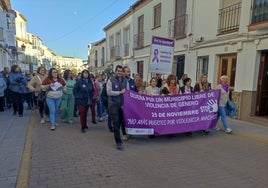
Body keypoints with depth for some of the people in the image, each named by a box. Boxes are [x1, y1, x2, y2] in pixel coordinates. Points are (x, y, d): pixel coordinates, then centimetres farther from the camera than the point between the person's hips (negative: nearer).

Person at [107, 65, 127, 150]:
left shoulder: (125, 80, 8)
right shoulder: (111, 80, -5)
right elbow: (109, 92, -13)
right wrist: (120, 92, -13)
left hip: (122, 104, 5)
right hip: (113, 104, -4)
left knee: (120, 121, 13)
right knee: (116, 122, -6)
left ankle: (116, 134, 36)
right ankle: (118, 141, -1)